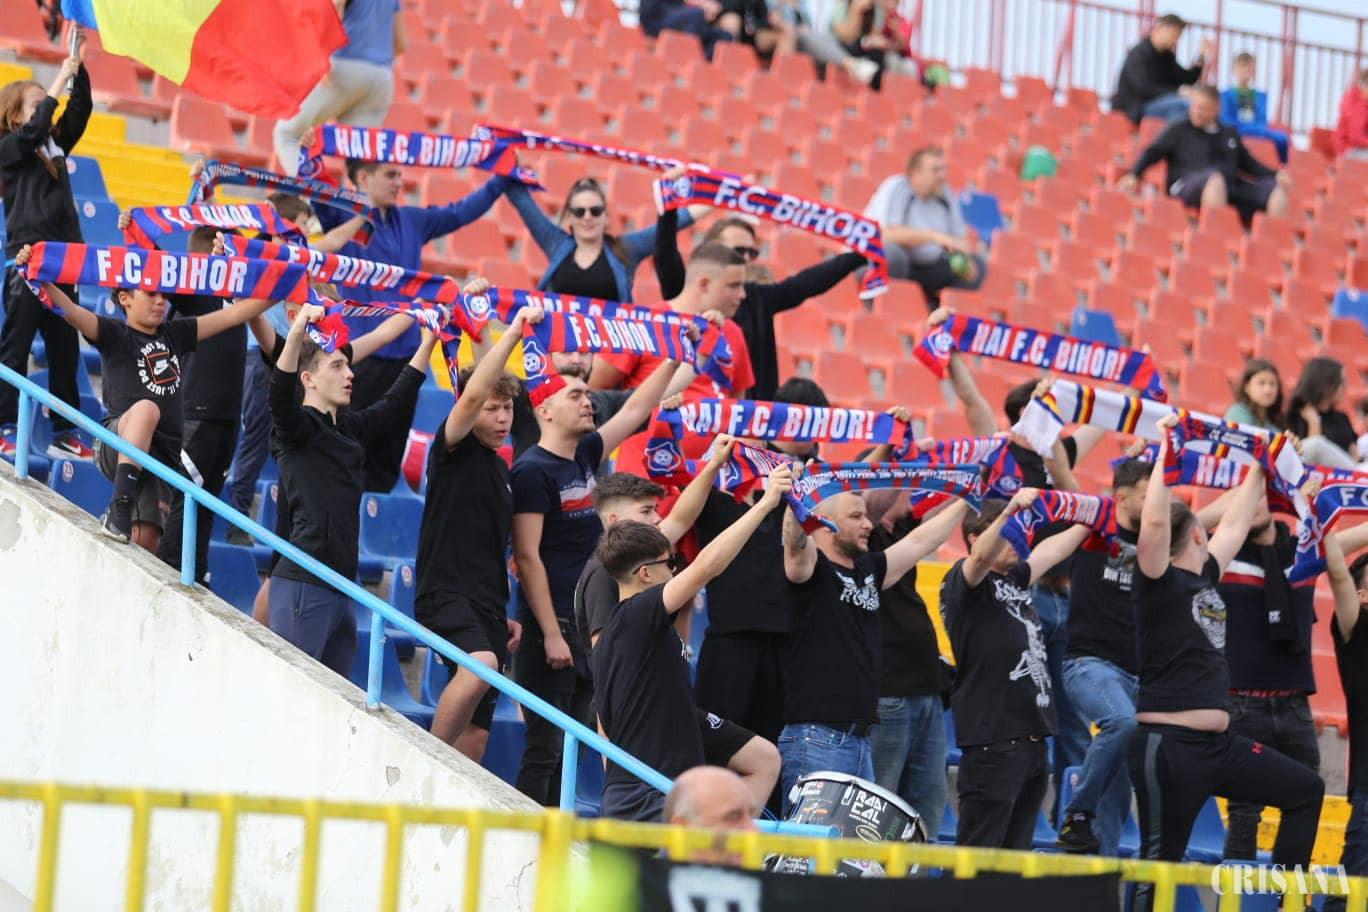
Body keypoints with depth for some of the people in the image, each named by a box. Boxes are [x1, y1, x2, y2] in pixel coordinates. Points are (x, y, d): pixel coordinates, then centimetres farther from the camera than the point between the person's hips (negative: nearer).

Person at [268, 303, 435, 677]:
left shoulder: (351, 428, 17)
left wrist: (429, 340, 27)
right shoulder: (298, 426, -6)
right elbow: (280, 395, -26)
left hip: (340, 585, 8)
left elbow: (396, 403, 28)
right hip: (303, 585, -8)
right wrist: (297, 333, -40)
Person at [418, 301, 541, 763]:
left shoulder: (503, 470, 19)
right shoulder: (452, 448, -2)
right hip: (445, 592, -8)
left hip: (487, 604, 8)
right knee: (480, 664, -34)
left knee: (477, 729, 2)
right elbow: (472, 394, -20)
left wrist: (506, 615, 23)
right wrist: (513, 332, -23)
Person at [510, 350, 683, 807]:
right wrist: (551, 633, -18)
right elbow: (527, 557, -14)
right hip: (550, 628, -8)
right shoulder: (532, 470, -11)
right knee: (545, 747, -8)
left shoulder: (585, 455, 12)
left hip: (587, 629, 8)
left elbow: (634, 410, 25)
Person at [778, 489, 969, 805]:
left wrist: (964, 501, 33)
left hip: (860, 741, 8)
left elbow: (920, 541, 29)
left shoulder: (869, 570, 19)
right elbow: (796, 540, -25)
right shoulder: (812, 568, -4)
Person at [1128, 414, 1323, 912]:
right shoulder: (1159, 582, -10)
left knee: (1304, 789, 15)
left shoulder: (1204, 577, 12)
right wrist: (1164, 451, -21)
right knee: (1160, 865, -8)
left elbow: (1234, 524, 25)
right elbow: (1154, 521, -26)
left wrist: (1258, 470, 27)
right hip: (1169, 747, -9)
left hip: (1220, 743, 9)